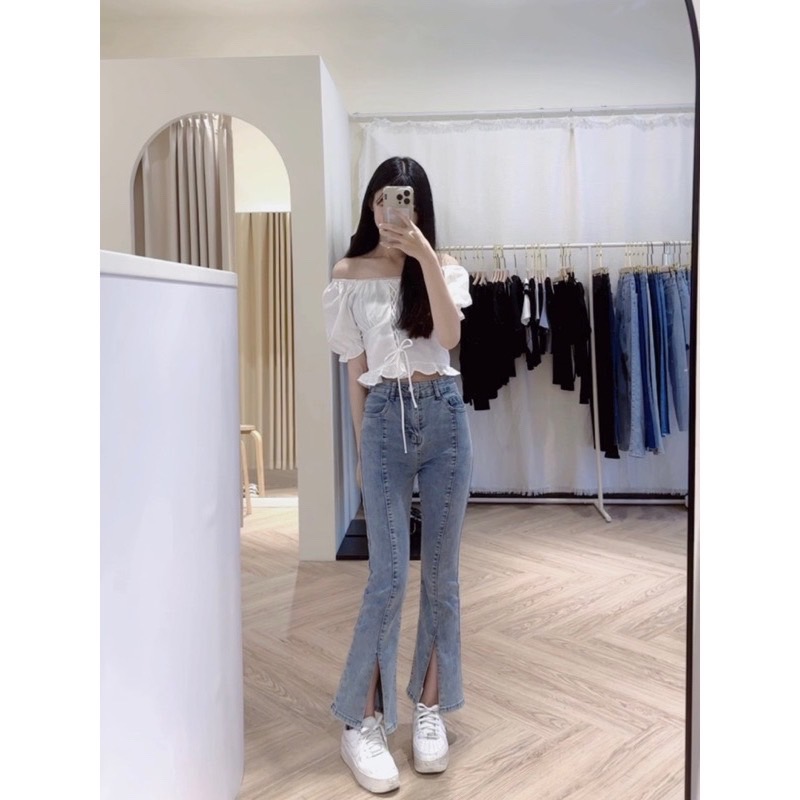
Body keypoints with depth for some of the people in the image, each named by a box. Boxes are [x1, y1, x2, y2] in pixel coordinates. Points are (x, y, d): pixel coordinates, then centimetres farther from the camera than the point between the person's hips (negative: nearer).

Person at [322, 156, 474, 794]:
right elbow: (355, 369, 6)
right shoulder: (349, 275, 6)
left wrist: (425, 256, -17)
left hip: (444, 414, 2)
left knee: (441, 572, 7)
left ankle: (431, 707, 24)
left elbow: (449, 336, -12)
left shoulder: (444, 267, 7)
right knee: (389, 577, -5)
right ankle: (362, 722, 10)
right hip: (386, 418, -1)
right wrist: (362, 446, 6)